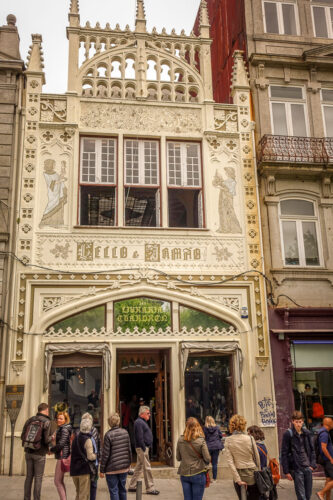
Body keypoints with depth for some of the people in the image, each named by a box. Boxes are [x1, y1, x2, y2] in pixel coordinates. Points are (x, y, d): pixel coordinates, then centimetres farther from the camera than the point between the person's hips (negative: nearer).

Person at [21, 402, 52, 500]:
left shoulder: (30, 420, 4)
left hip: (28, 452, 5)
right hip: (39, 453, -5)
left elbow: (22, 436, 4)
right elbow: (46, 440, -17)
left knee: (29, 476, 14)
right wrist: (52, 437, 4)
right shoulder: (46, 422, -11)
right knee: (38, 478, 4)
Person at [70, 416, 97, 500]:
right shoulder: (87, 440, -13)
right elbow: (90, 457, -18)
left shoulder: (75, 438, 8)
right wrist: (96, 455, 2)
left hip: (74, 470, 6)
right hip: (84, 470, -6)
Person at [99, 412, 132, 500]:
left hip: (112, 468, -5)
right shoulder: (125, 432, 0)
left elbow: (105, 454, -12)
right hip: (124, 467, 5)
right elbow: (129, 449, 7)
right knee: (122, 489, 17)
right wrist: (129, 463, 20)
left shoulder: (108, 435, -14)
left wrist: (102, 470, -4)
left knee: (113, 491, 4)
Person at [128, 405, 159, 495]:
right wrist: (144, 448, -21)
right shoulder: (139, 422, -16)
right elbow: (140, 437, -22)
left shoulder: (142, 422, 18)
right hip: (142, 448, -11)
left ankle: (132, 486, 22)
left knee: (139, 467, 15)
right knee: (147, 468, -5)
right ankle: (150, 488, 1)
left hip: (144, 447, 11)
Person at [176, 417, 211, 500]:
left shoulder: (180, 440, -5)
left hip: (184, 474, 3)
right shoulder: (201, 441, -14)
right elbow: (207, 458, -11)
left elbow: (178, 458, 4)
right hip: (198, 474, -3)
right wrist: (204, 465, 10)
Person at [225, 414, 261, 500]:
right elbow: (257, 458, 0)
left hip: (239, 475, 1)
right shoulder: (249, 438, -7)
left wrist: (238, 479, -8)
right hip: (252, 475, -1)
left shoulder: (228, 441, -4)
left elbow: (230, 462, -9)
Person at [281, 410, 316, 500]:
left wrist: (313, 464, 2)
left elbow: (312, 450, 13)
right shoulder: (288, 434, -8)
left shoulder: (307, 433, 5)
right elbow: (284, 454, -7)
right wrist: (286, 471, -9)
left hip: (308, 468, 5)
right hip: (297, 469, -5)